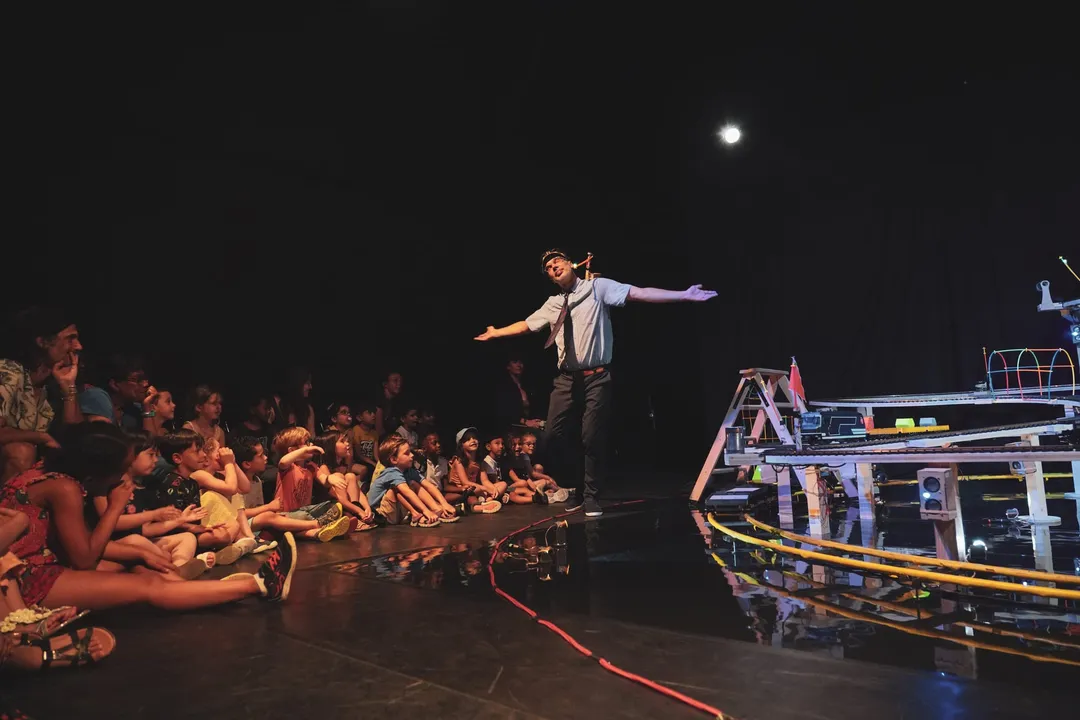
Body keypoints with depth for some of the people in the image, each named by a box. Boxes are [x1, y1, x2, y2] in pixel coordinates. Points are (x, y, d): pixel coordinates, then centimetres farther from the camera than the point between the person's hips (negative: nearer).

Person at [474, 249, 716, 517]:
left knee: (593, 439, -5)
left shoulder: (597, 287, -1)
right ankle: (579, 486, 27)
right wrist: (496, 333, 36)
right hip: (566, 379, 5)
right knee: (553, 438, 3)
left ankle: (591, 497, 16)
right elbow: (526, 325, 29)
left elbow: (639, 293, -9)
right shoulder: (551, 305, 14)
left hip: (596, 377, -5)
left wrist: (685, 295, -18)